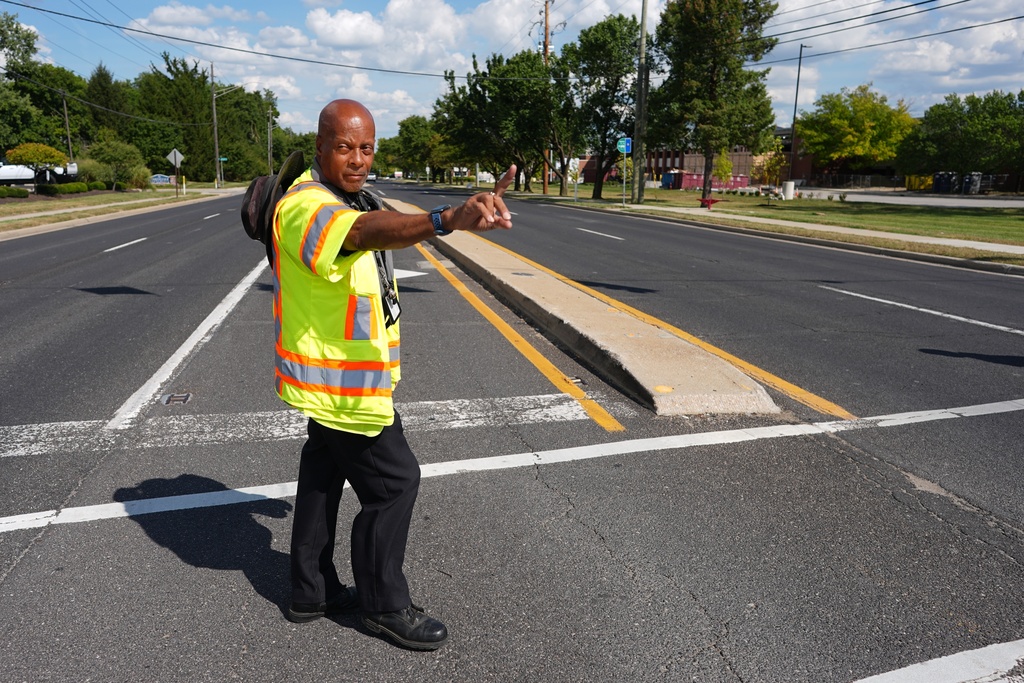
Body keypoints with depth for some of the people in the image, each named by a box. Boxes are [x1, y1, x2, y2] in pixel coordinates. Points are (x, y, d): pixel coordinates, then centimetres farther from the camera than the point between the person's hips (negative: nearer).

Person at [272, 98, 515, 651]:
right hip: (340, 383, -10)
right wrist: (445, 220, -64)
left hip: (338, 375, 10)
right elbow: (364, 232, -47)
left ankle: (311, 593, 36)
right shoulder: (306, 204, -24)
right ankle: (383, 605, 17)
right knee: (394, 481, -1)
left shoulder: (349, 198, 10)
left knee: (324, 475, 18)